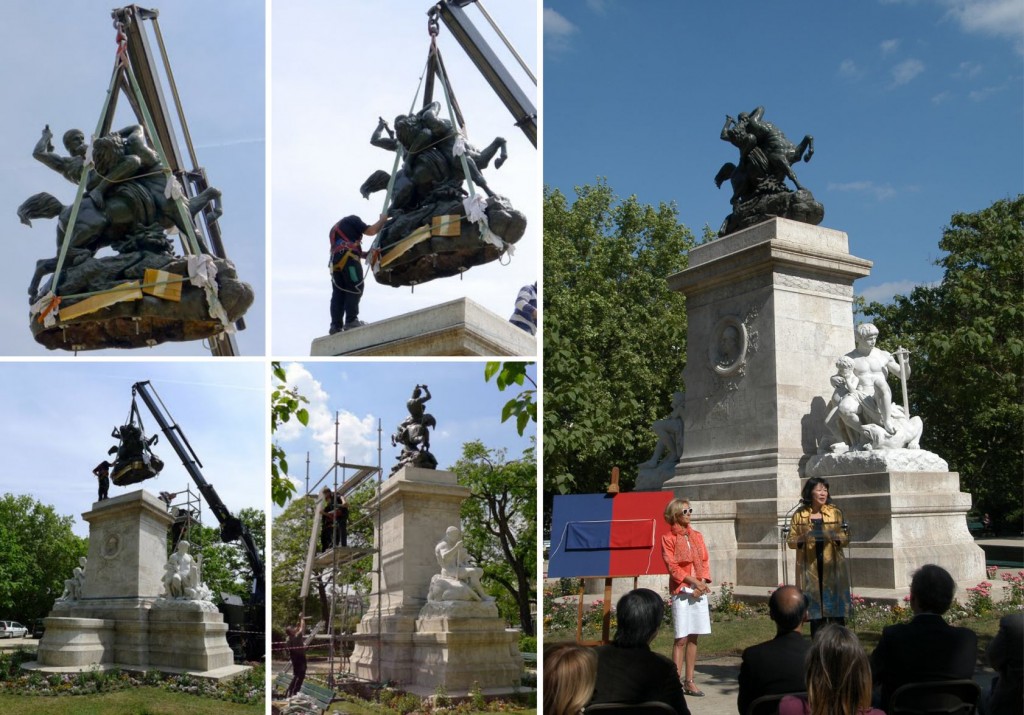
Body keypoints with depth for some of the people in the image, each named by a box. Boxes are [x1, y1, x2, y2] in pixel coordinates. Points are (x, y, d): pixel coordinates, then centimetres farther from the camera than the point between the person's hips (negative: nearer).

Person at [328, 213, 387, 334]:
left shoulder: (335, 228, 36)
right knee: (355, 288, -8)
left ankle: (336, 325, -7)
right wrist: (382, 219, 19)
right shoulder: (352, 220, 13)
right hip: (348, 258, -7)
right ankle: (351, 321, -18)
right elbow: (371, 231, 3)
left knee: (338, 293, 2)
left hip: (335, 260, 7)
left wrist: (366, 254, 25)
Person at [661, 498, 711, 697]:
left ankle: (689, 681, 12)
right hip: (681, 591, -5)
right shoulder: (668, 539, -2)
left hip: (700, 591, 5)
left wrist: (703, 583, -6)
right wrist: (693, 582, -15)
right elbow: (672, 567, -8)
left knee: (693, 637, 6)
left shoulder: (697, 536, 13)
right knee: (681, 639, -6)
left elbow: (704, 561, 10)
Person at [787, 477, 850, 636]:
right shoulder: (799, 515, 4)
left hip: (832, 567, 1)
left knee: (836, 607, -2)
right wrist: (802, 538, -16)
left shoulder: (835, 512, 6)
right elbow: (790, 541, 4)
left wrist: (835, 537, -16)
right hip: (810, 568, 0)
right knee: (815, 610, 1)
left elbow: (846, 538, 5)